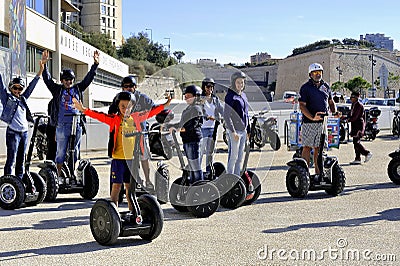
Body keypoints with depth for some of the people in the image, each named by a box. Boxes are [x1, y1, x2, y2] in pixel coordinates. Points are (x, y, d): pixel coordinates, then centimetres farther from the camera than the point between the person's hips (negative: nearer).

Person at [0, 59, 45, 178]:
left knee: (21, 159, 10)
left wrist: (40, 71, 20)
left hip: (24, 133, 6)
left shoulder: (23, 99, 16)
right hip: (13, 132, -6)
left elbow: (31, 86, 20)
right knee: (11, 159, -9)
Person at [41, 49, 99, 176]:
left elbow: (88, 78, 12)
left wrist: (95, 64, 4)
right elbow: (47, 79, 1)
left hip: (77, 125, 3)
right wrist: (44, 65, -10)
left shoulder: (78, 88, 14)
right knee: (61, 152, 0)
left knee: (75, 151, 8)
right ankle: (58, 174, 6)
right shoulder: (57, 89, 9)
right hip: (62, 126, -2)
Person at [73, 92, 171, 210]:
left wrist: (164, 106, 29)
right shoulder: (115, 119, -4)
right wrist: (84, 110, -29)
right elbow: (100, 116, -16)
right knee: (116, 186, -1)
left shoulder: (135, 118, 9)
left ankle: (132, 212, 22)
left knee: (130, 186, 13)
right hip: (118, 157, -4)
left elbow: (150, 112, 21)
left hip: (131, 158, 4)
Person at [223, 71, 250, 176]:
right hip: (234, 131, -8)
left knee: (240, 157, 13)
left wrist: (248, 130, 19)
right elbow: (226, 116, -16)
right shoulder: (230, 96, -11)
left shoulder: (243, 95, 14)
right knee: (233, 156, -5)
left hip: (243, 131, 8)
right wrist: (233, 132, -20)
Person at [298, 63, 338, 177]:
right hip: (309, 122, -5)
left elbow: (331, 102, 24)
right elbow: (302, 106, -9)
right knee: (307, 147, -4)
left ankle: (318, 173, 15)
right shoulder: (305, 87, -3)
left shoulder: (326, 86, 14)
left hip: (322, 122, 5)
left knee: (319, 148, 9)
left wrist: (335, 112, 5)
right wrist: (312, 117, -23)